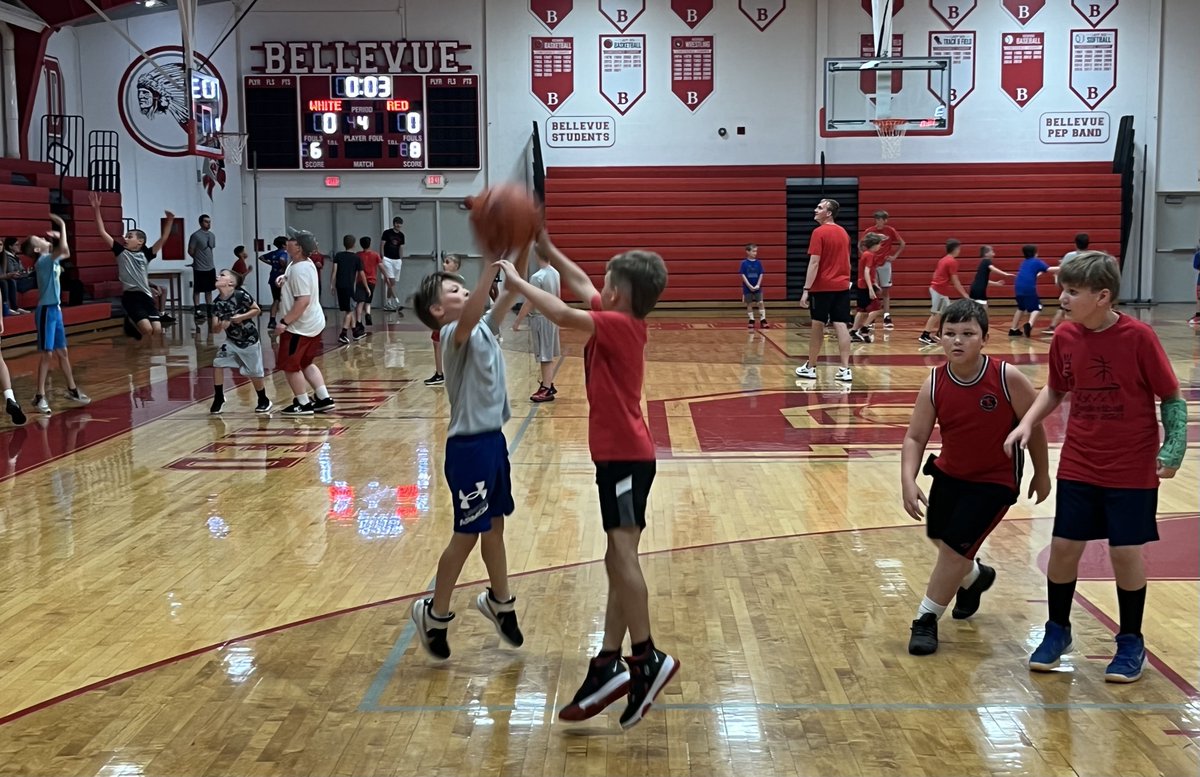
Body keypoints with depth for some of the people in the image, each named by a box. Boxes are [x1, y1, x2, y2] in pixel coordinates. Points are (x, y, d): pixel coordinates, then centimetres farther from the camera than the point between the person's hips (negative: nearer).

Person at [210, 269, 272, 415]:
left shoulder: (241, 295, -22)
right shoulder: (217, 303, -7)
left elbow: (257, 310, -10)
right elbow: (214, 329, -8)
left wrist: (242, 317, -24)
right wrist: (220, 326, -31)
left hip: (249, 340, -4)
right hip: (231, 340, 4)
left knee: (255, 374, 3)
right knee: (217, 363, -11)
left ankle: (264, 401, 26)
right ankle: (219, 398, 5)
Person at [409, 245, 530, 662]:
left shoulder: (485, 328, 9)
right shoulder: (456, 335, -15)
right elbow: (468, 315, -38)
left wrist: (524, 251, -10)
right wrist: (490, 265, -45)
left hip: (492, 439, 8)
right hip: (469, 445, -8)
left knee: (494, 525, 20)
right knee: (467, 533, 1)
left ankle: (499, 601, 36)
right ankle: (435, 613, 17)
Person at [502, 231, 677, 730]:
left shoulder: (619, 325, -13)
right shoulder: (620, 321, 11)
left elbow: (562, 315, -25)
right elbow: (582, 287, 25)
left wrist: (514, 279, -14)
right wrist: (547, 250, 20)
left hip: (625, 455, -10)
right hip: (619, 453, 10)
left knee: (622, 555, -14)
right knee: (619, 561, 8)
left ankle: (646, 658, -11)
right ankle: (609, 665, 12)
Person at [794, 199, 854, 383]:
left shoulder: (819, 232, -11)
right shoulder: (843, 233, 12)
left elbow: (814, 263, -17)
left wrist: (806, 290, -17)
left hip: (823, 287, -5)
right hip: (842, 286, 5)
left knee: (817, 326, 6)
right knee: (841, 326, 0)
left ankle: (810, 367, 16)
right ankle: (845, 369, -6)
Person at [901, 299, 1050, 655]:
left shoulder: (1008, 379, -23)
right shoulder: (934, 385, -15)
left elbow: (1034, 426, -11)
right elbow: (915, 438, -13)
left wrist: (1042, 474, -2)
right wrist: (909, 482, -27)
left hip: (995, 480, -4)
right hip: (949, 473, 5)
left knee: (955, 546, -10)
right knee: (939, 539, 20)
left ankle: (927, 620, 7)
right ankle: (974, 577, 53)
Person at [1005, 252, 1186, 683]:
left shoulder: (1138, 337, -15)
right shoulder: (1065, 337, -4)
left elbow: (1171, 397, -7)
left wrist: (1173, 447, -14)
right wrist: (1027, 423, -3)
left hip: (1131, 470, -3)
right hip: (1078, 466, 4)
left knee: (1126, 552, 3)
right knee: (1064, 546, 5)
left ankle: (1131, 642, 22)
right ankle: (1057, 631, 25)